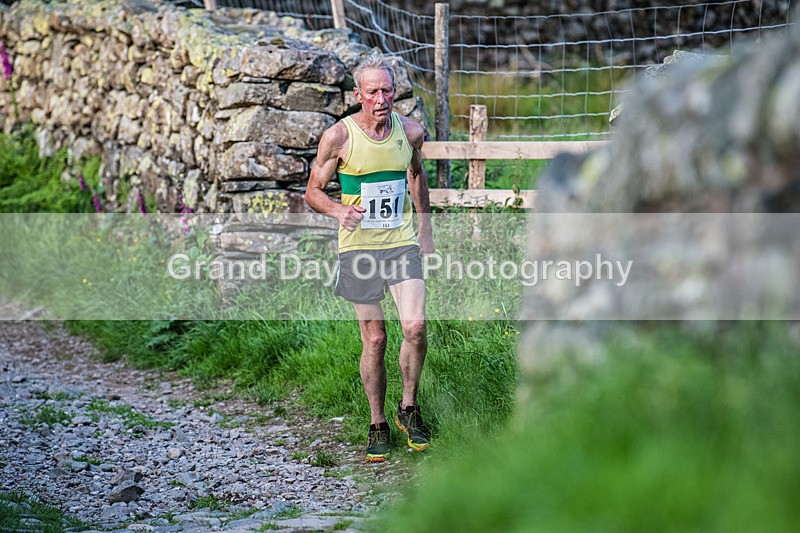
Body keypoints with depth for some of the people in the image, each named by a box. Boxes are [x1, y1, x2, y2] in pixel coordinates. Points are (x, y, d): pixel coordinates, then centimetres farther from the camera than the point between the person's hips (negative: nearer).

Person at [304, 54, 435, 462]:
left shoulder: (411, 131, -1)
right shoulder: (338, 137, -10)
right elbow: (313, 191, 0)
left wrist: (425, 229, 22)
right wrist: (338, 210, -21)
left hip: (402, 243, 2)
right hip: (359, 246, -2)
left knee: (415, 327, -14)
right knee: (374, 340, 1)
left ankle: (408, 409, 9)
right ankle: (378, 425, 19)